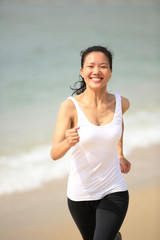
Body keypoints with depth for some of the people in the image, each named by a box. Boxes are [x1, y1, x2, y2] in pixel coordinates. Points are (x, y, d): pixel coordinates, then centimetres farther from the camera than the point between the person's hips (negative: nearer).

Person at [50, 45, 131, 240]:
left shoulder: (121, 103, -7)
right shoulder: (70, 106, -16)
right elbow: (55, 153, -23)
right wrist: (68, 142, -43)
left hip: (113, 193, 0)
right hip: (80, 194, 0)